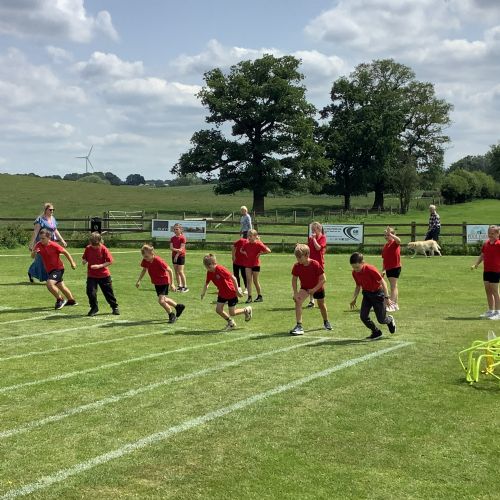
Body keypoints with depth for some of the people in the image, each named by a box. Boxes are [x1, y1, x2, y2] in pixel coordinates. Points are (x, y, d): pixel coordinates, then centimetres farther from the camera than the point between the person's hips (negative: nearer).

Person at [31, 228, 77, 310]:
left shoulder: (54, 245, -20)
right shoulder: (38, 245, -8)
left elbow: (65, 252, -11)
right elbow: (32, 256, -6)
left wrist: (72, 263, -10)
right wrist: (34, 252, -29)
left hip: (58, 268, -7)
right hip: (49, 270, 7)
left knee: (49, 284, -25)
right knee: (61, 286, 20)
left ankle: (60, 300, -5)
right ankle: (72, 300, 39)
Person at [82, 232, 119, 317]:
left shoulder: (103, 249, -12)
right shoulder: (88, 248, -2)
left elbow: (110, 261, -12)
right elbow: (84, 258, 11)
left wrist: (99, 266, -21)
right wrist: (84, 261, -12)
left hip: (104, 275, -2)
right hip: (91, 275, 2)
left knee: (108, 292, 6)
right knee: (91, 291, -9)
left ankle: (115, 307, 24)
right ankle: (94, 308, 10)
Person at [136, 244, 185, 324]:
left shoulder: (158, 261, -30)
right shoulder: (145, 261, -11)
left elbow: (170, 271, -22)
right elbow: (144, 270, 10)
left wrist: (172, 284, -18)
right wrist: (138, 280, 2)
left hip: (164, 282, -8)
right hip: (156, 283, 8)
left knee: (161, 301, -17)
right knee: (163, 299, 19)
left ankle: (172, 315, 6)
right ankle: (179, 306, 43)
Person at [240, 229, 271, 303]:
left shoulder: (258, 244, -12)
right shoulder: (246, 244, 2)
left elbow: (268, 250, -16)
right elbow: (241, 250, 21)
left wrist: (260, 253, -15)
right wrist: (244, 253, 2)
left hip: (255, 264, -4)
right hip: (248, 264, 4)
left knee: (255, 281, 5)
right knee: (249, 280, -5)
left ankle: (260, 296, 20)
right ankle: (249, 297, -6)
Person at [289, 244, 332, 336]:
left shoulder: (315, 264, -32)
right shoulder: (297, 266, -23)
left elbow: (323, 279, -25)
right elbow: (294, 279, -10)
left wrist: (314, 289, -28)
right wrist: (295, 293, -19)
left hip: (318, 287, -2)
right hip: (305, 287, 2)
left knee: (321, 305, 19)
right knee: (298, 301, -25)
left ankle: (326, 322, 50)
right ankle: (299, 326, -26)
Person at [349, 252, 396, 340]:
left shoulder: (371, 269, -27)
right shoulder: (354, 273, -8)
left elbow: (383, 282, -20)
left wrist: (386, 297, -20)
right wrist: (354, 299, 5)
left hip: (378, 293, -6)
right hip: (367, 294, 6)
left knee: (381, 319, -2)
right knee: (363, 316, -8)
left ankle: (390, 320, 35)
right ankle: (376, 332, 13)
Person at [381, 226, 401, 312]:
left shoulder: (395, 243, -8)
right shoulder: (385, 246, 14)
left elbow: (399, 240, -35)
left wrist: (390, 234, -34)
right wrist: (383, 270, 17)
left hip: (395, 267, -8)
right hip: (388, 268, 8)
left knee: (393, 286, -10)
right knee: (394, 286, 14)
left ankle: (392, 304, -13)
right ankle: (396, 304, 20)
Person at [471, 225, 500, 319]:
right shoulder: (486, 243, 8)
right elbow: (482, 255, 15)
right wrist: (476, 264, 5)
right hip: (486, 270, 7)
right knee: (488, 290, 12)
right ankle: (490, 311, 23)